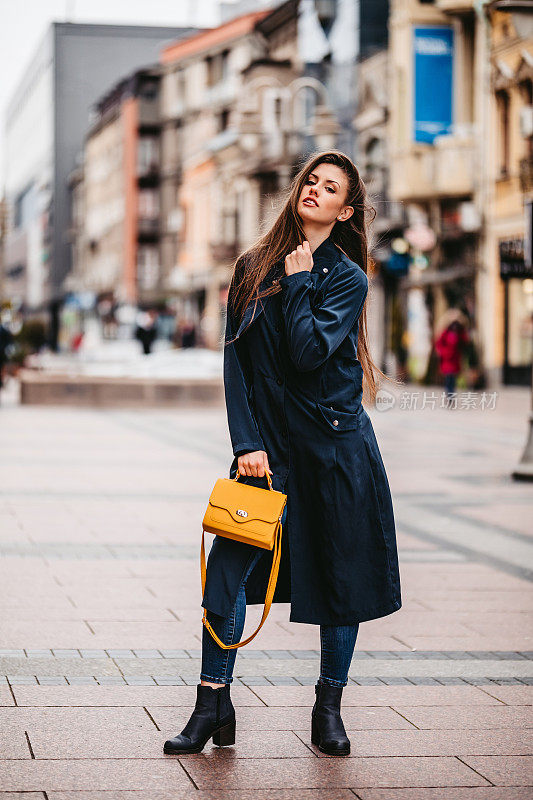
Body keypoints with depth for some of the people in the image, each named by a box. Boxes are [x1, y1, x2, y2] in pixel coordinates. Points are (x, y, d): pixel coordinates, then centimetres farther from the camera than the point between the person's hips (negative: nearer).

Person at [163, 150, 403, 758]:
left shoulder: (347, 277, -1)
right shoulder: (253, 268, 8)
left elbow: (309, 353, -17)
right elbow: (235, 360, 3)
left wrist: (298, 282, -8)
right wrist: (246, 443, -6)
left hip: (337, 444, -2)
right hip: (269, 445, 2)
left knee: (341, 576, 4)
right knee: (228, 568, -8)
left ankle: (329, 709, 19)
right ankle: (213, 708, 3)